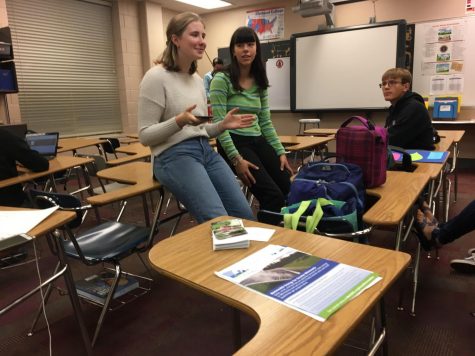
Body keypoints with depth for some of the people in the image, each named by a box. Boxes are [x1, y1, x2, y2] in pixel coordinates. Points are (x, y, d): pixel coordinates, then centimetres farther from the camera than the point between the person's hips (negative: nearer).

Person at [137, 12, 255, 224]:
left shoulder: (197, 79, 14)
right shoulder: (156, 77, -8)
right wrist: (179, 121, -25)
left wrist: (222, 125, 1)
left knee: (245, 215, 2)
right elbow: (145, 136, -10)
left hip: (206, 151, 7)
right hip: (174, 156, -7)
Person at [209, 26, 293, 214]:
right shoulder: (222, 79, -8)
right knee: (273, 196, -18)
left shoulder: (260, 82, 12)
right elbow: (219, 124, -14)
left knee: (290, 190, -8)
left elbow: (266, 123, 14)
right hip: (235, 143, -6)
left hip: (258, 142, 6)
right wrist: (236, 159, -21)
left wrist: (280, 152, 5)